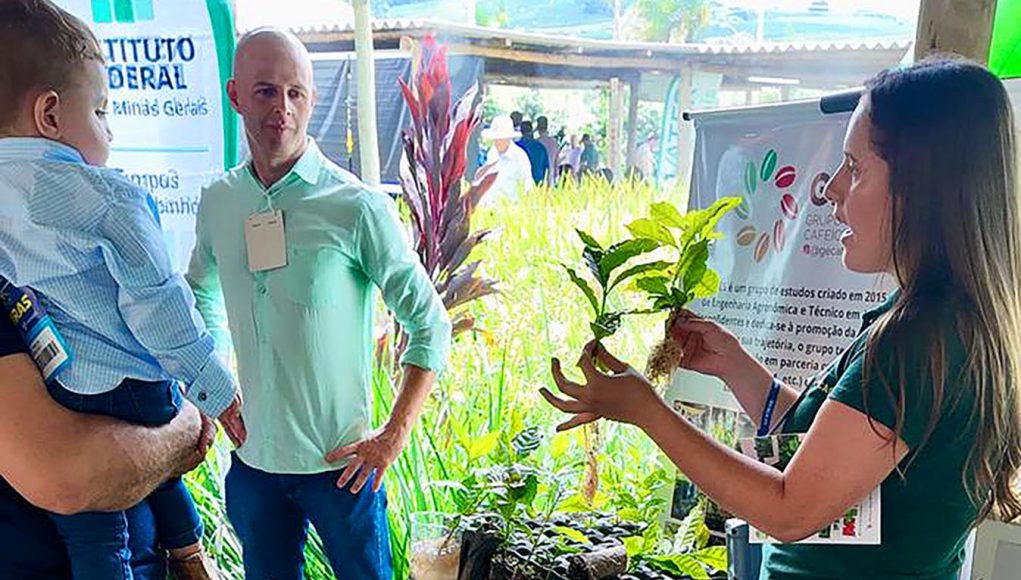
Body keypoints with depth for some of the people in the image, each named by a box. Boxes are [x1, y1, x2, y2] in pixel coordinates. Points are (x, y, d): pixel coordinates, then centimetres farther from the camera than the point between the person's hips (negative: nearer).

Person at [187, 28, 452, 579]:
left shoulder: (359, 207, -16)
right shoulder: (217, 202, -1)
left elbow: (430, 325, -12)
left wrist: (393, 436, -13)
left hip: (340, 463, -4)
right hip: (252, 458, 4)